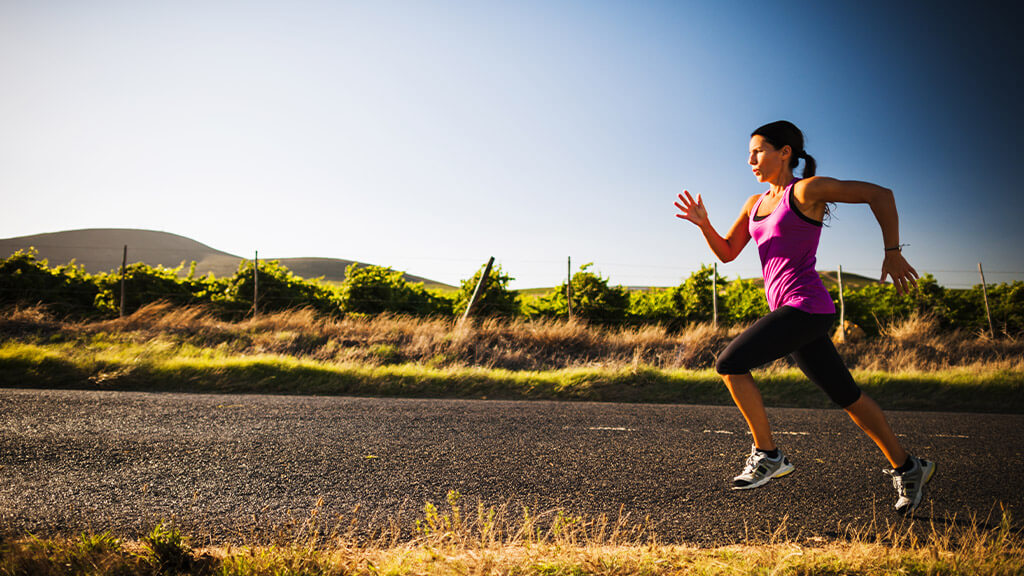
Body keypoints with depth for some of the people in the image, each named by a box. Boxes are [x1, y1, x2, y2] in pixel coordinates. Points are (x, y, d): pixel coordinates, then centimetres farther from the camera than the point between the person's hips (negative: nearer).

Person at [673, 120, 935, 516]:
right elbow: (726, 253, 16)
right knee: (846, 396, 14)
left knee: (729, 363, -14)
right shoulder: (755, 204, 15)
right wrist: (703, 223, -1)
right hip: (786, 312, 8)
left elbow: (879, 194, -4)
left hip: (806, 307, -8)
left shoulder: (807, 190, -7)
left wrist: (892, 252, -7)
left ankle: (767, 455, -3)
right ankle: (906, 468, 28)